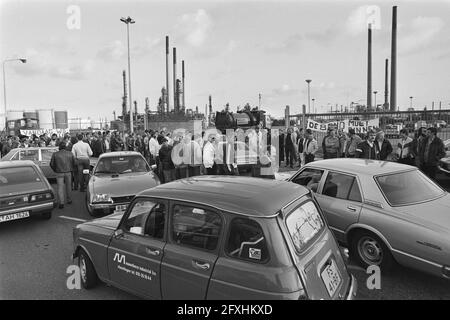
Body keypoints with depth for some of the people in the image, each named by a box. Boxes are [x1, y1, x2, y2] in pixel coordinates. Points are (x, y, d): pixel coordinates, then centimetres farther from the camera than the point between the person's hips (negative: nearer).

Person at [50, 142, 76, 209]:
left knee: (60, 188, -1)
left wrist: (55, 170, 17)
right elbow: (74, 163, 6)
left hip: (59, 173, -1)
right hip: (68, 173, 1)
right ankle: (69, 200, 28)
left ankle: (61, 203, -10)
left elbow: (52, 164, 0)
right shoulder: (70, 153, 1)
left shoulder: (55, 154, -3)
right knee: (68, 187, 16)